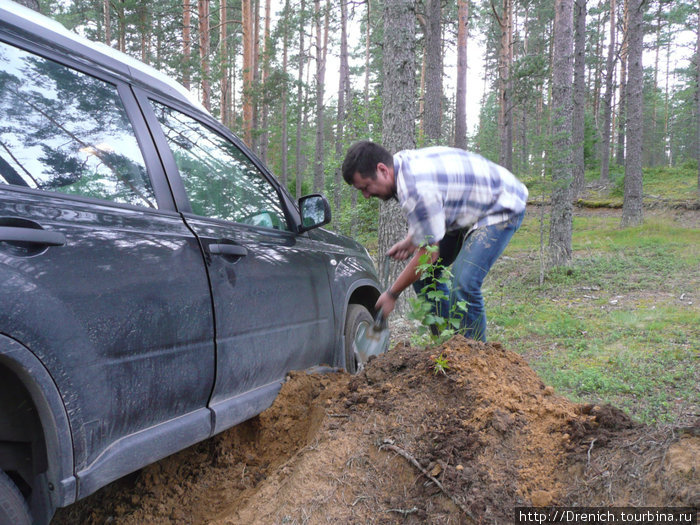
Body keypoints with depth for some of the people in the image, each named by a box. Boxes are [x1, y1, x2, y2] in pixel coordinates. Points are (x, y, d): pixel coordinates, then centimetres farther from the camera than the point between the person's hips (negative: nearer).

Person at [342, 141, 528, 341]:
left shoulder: (416, 189, -35)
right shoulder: (402, 161, -5)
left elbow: (429, 254, -26)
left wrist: (391, 294, -16)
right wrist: (410, 241, 2)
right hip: (469, 211, 10)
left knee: (463, 284, -25)